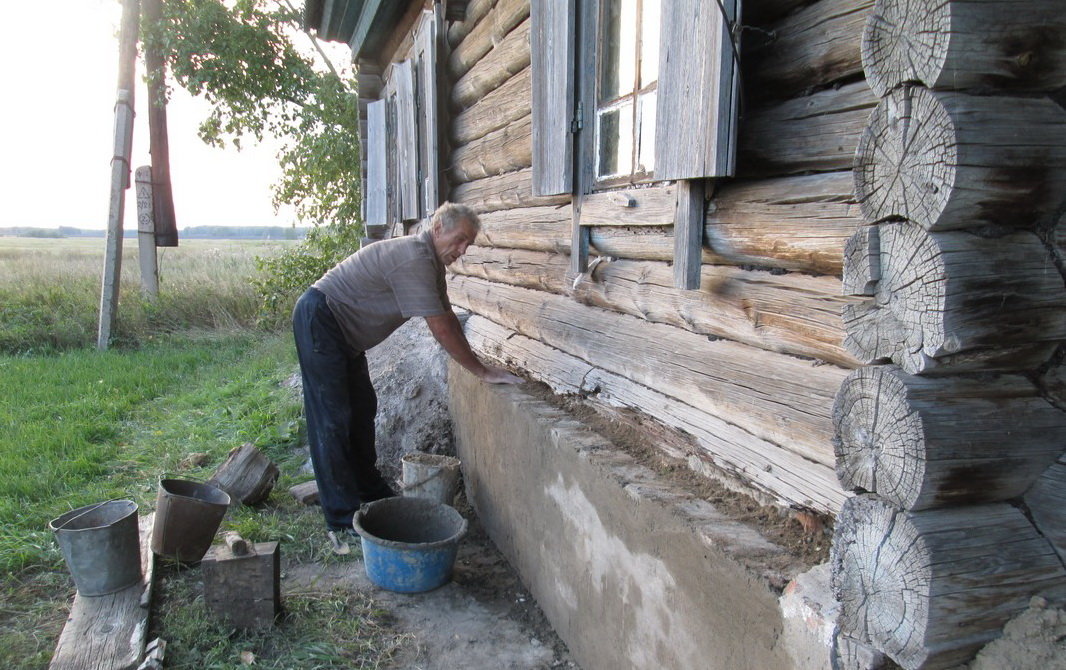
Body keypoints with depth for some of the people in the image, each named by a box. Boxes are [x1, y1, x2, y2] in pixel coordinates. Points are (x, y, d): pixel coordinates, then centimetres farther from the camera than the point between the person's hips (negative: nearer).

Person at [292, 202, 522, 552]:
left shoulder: (431, 261, 6)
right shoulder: (414, 259, -26)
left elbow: (449, 317, 12)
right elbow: (442, 330, -26)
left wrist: (478, 365, 6)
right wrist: (484, 372, -19)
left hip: (344, 334, 11)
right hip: (319, 322, -11)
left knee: (362, 412, 15)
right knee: (333, 420, -9)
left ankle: (372, 493, 29)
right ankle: (342, 523, -4)